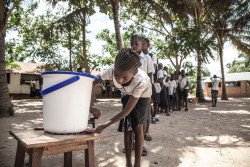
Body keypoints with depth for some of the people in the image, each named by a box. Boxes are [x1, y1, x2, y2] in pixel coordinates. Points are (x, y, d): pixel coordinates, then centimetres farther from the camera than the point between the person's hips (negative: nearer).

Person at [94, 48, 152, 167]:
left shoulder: (141, 81, -44)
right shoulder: (112, 70, -37)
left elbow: (126, 111, -37)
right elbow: (92, 82, -22)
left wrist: (104, 126, -39)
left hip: (142, 96, -3)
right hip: (127, 95, 3)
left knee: (138, 127, -8)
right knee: (127, 128, -2)